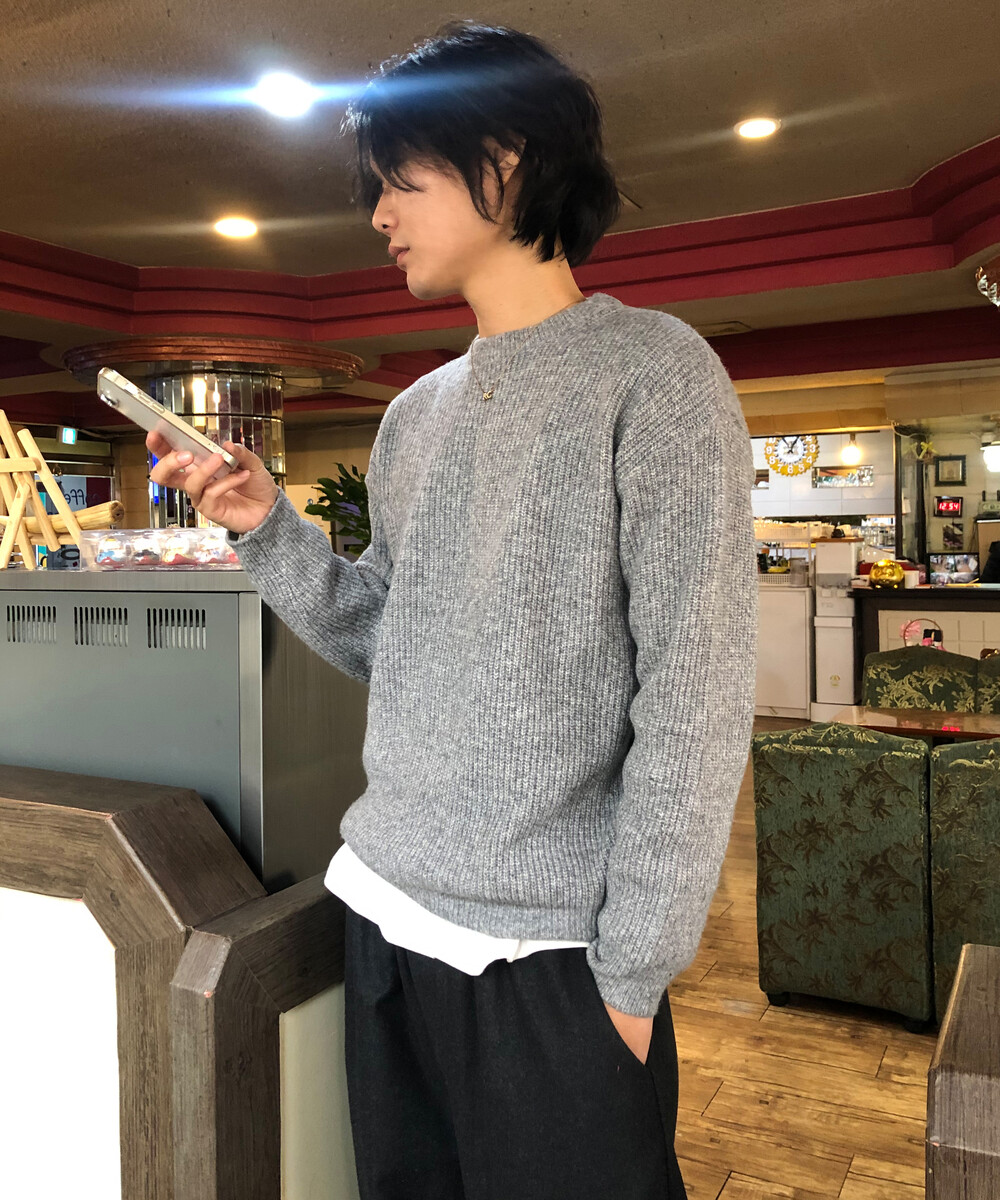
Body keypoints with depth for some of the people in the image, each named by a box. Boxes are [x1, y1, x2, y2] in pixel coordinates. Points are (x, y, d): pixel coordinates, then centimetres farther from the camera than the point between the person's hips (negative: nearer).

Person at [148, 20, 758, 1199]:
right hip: (384, 920, 7)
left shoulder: (650, 370, -10)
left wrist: (634, 968, -15)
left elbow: (695, 694, -15)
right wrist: (266, 526, 1)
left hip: (549, 951, -6)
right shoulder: (415, 415, 11)